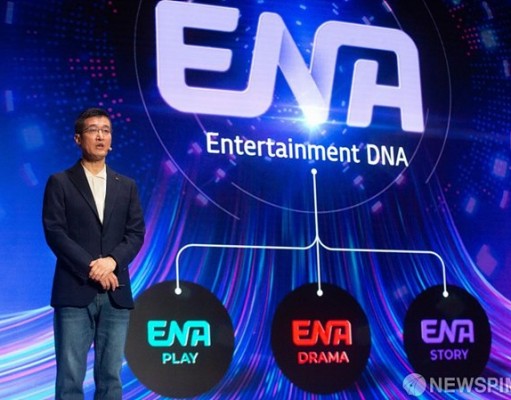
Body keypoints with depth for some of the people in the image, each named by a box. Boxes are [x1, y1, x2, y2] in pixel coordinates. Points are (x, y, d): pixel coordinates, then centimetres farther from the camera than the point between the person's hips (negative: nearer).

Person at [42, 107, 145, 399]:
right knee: (70, 376, -1)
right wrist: (91, 268, -14)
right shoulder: (60, 183, 5)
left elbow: (136, 233, 6)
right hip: (75, 292, -3)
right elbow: (55, 232, -5)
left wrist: (111, 261, -12)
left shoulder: (127, 186, 15)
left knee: (111, 375, 6)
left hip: (116, 294, 3)